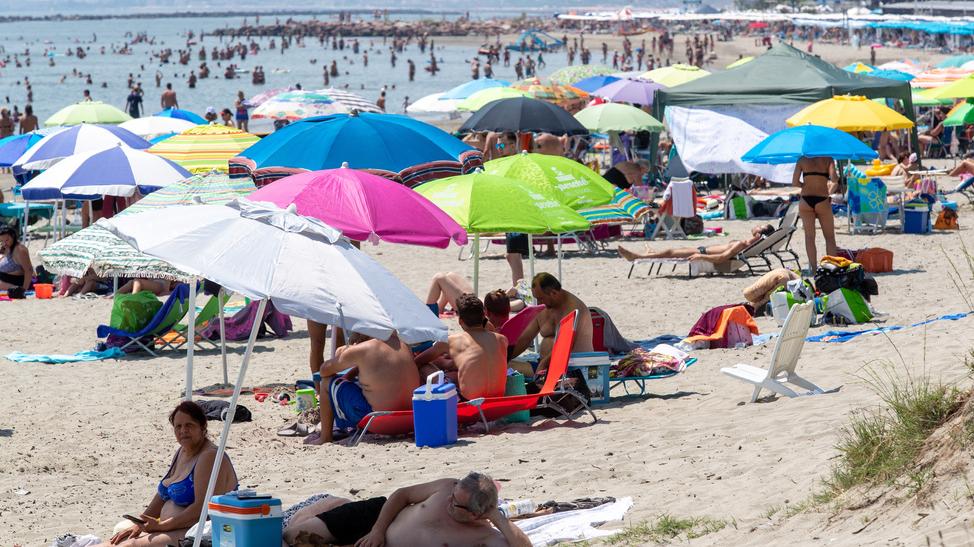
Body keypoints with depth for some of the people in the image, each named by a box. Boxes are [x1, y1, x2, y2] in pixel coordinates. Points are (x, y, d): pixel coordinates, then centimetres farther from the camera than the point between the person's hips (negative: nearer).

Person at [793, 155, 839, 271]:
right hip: (822, 200, -2)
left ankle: (813, 267, 3)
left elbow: (795, 182, 0)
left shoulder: (802, 160, 4)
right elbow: (834, 179, -14)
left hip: (806, 200, 2)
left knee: (809, 236, 6)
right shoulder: (828, 160, -1)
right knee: (829, 237, 8)